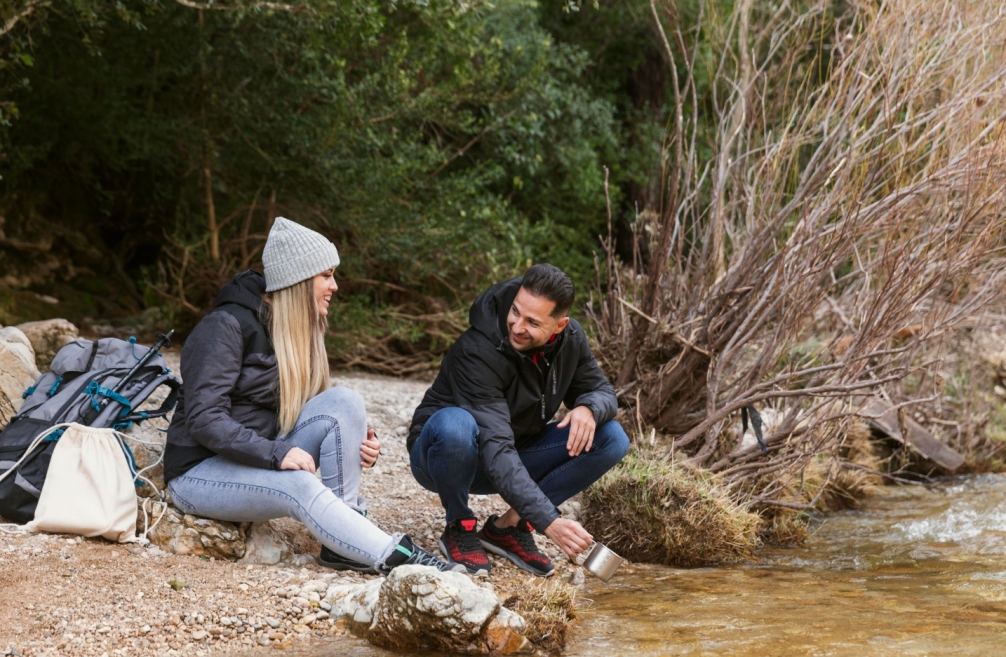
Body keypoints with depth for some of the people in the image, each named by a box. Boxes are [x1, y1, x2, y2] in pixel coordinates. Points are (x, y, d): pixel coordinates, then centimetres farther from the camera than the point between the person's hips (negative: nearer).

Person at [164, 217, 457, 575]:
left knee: (343, 402, -16)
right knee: (299, 485, -35)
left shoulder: (301, 334, 9)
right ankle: (395, 558, -33)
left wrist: (355, 442, -12)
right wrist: (276, 454, -32)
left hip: (261, 461, 7)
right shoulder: (228, 326, -16)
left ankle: (344, 544, -21)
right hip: (200, 474, -7)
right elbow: (204, 420, -23)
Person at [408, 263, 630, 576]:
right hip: (442, 452, -6)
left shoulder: (569, 339, -11)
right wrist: (548, 521, -45)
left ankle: (509, 526, -6)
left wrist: (589, 408, -24)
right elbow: (495, 450, -37)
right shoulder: (478, 351, -31)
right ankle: (459, 528, -13)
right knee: (455, 424, -41)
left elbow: (602, 390, 3)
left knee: (611, 439, -13)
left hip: (513, 460, 6)